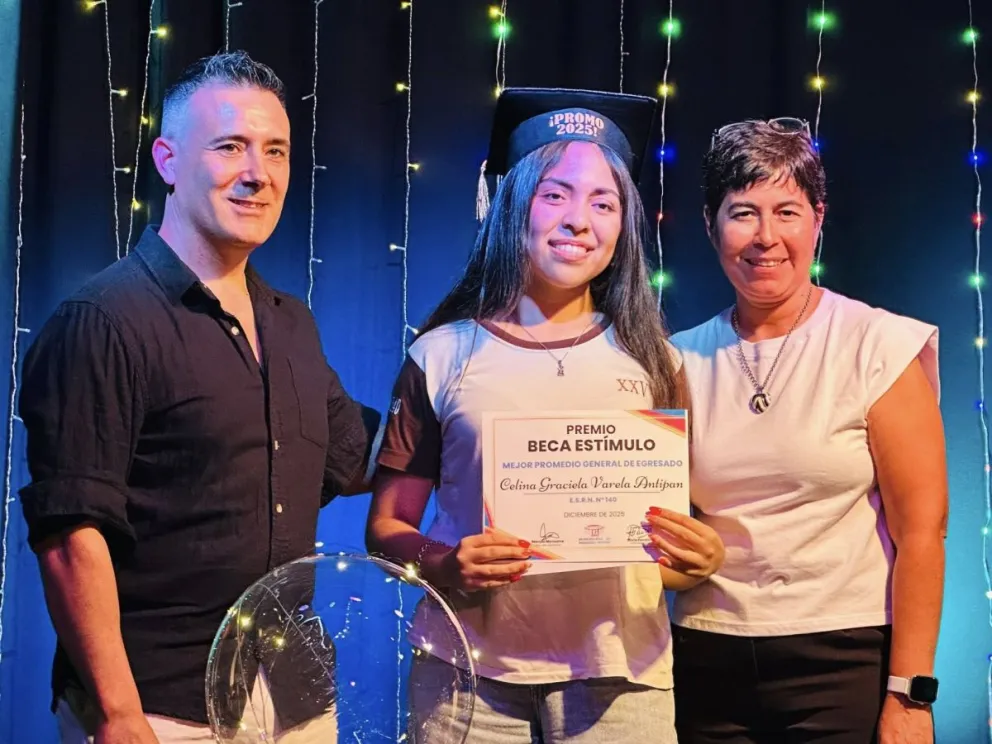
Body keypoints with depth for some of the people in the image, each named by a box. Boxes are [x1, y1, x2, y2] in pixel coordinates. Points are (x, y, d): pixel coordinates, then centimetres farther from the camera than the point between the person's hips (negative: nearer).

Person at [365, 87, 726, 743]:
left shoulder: (651, 364, 7)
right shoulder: (443, 355, 2)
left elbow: (689, 526, 12)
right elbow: (387, 526, 5)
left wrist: (704, 559, -10)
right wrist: (444, 565, -14)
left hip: (621, 672, 1)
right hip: (471, 671, -1)